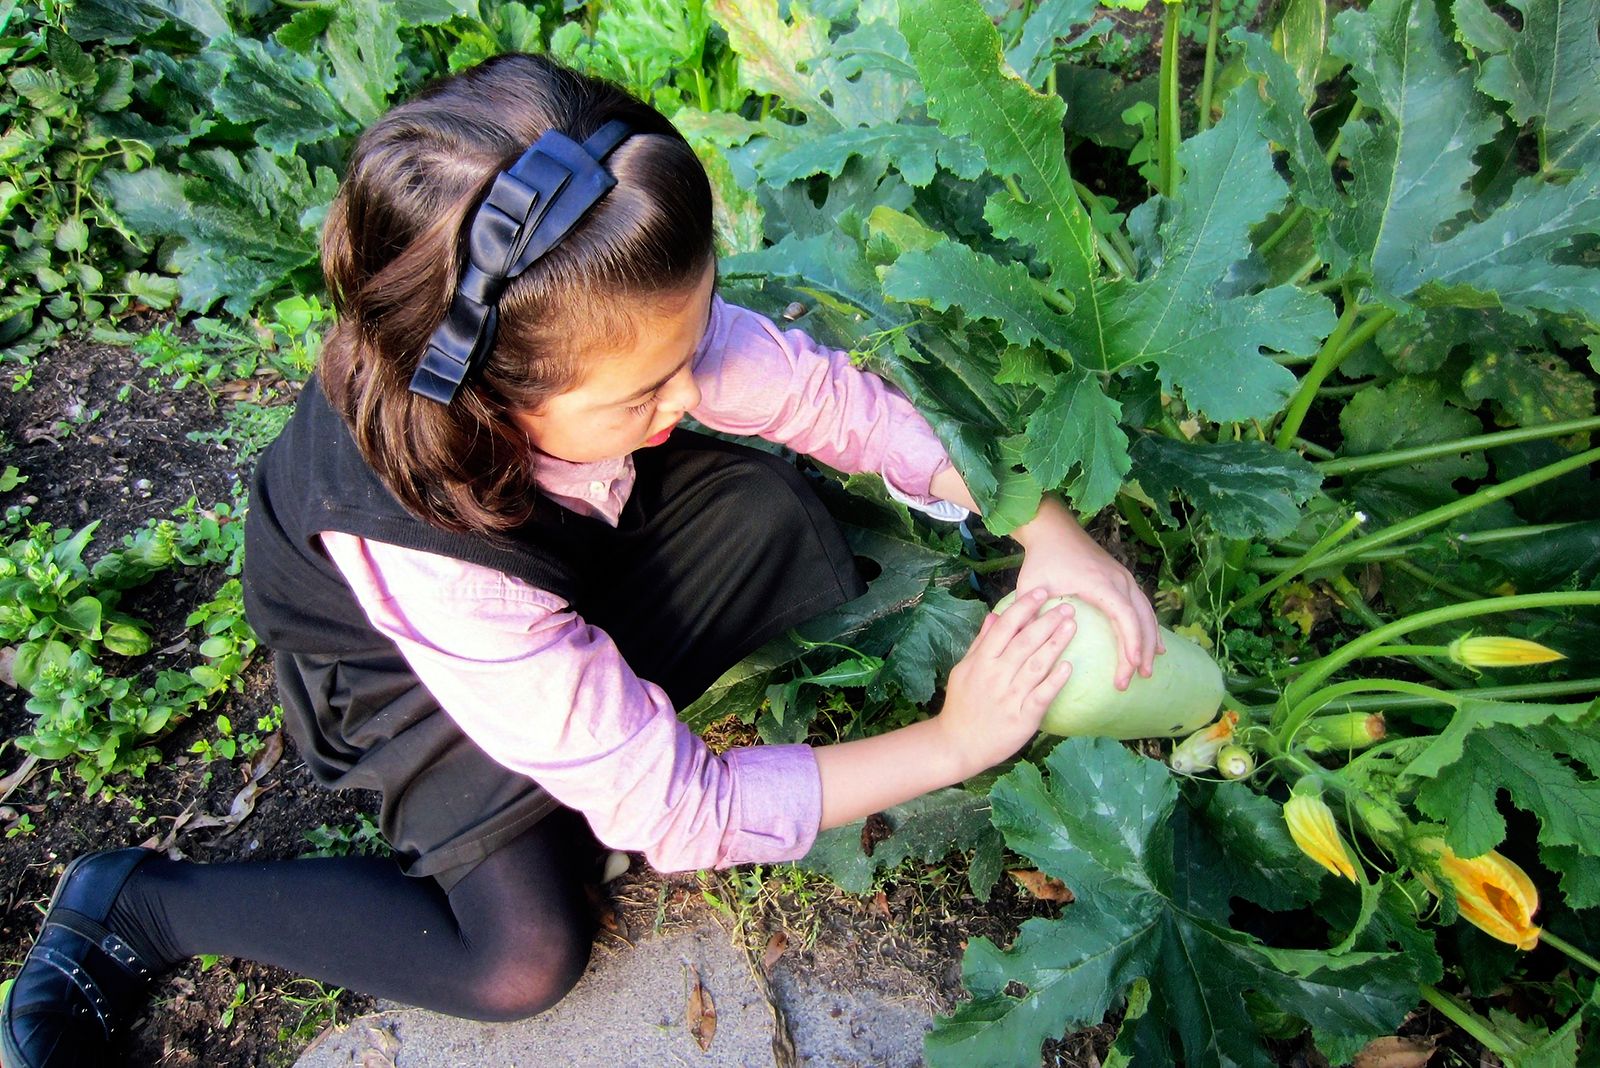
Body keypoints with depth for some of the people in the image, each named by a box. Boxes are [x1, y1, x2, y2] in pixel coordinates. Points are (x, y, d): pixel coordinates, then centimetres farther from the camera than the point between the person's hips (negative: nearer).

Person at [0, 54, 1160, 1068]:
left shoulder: (614, 320, -33)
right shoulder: (432, 566, -42)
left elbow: (825, 388, -18)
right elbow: (682, 815, -34)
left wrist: (1044, 526, -24)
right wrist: (952, 743, -31)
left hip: (576, 556, 5)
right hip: (416, 663, -4)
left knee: (774, 507, -23)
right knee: (524, 956, -18)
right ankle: (134, 908, 0)